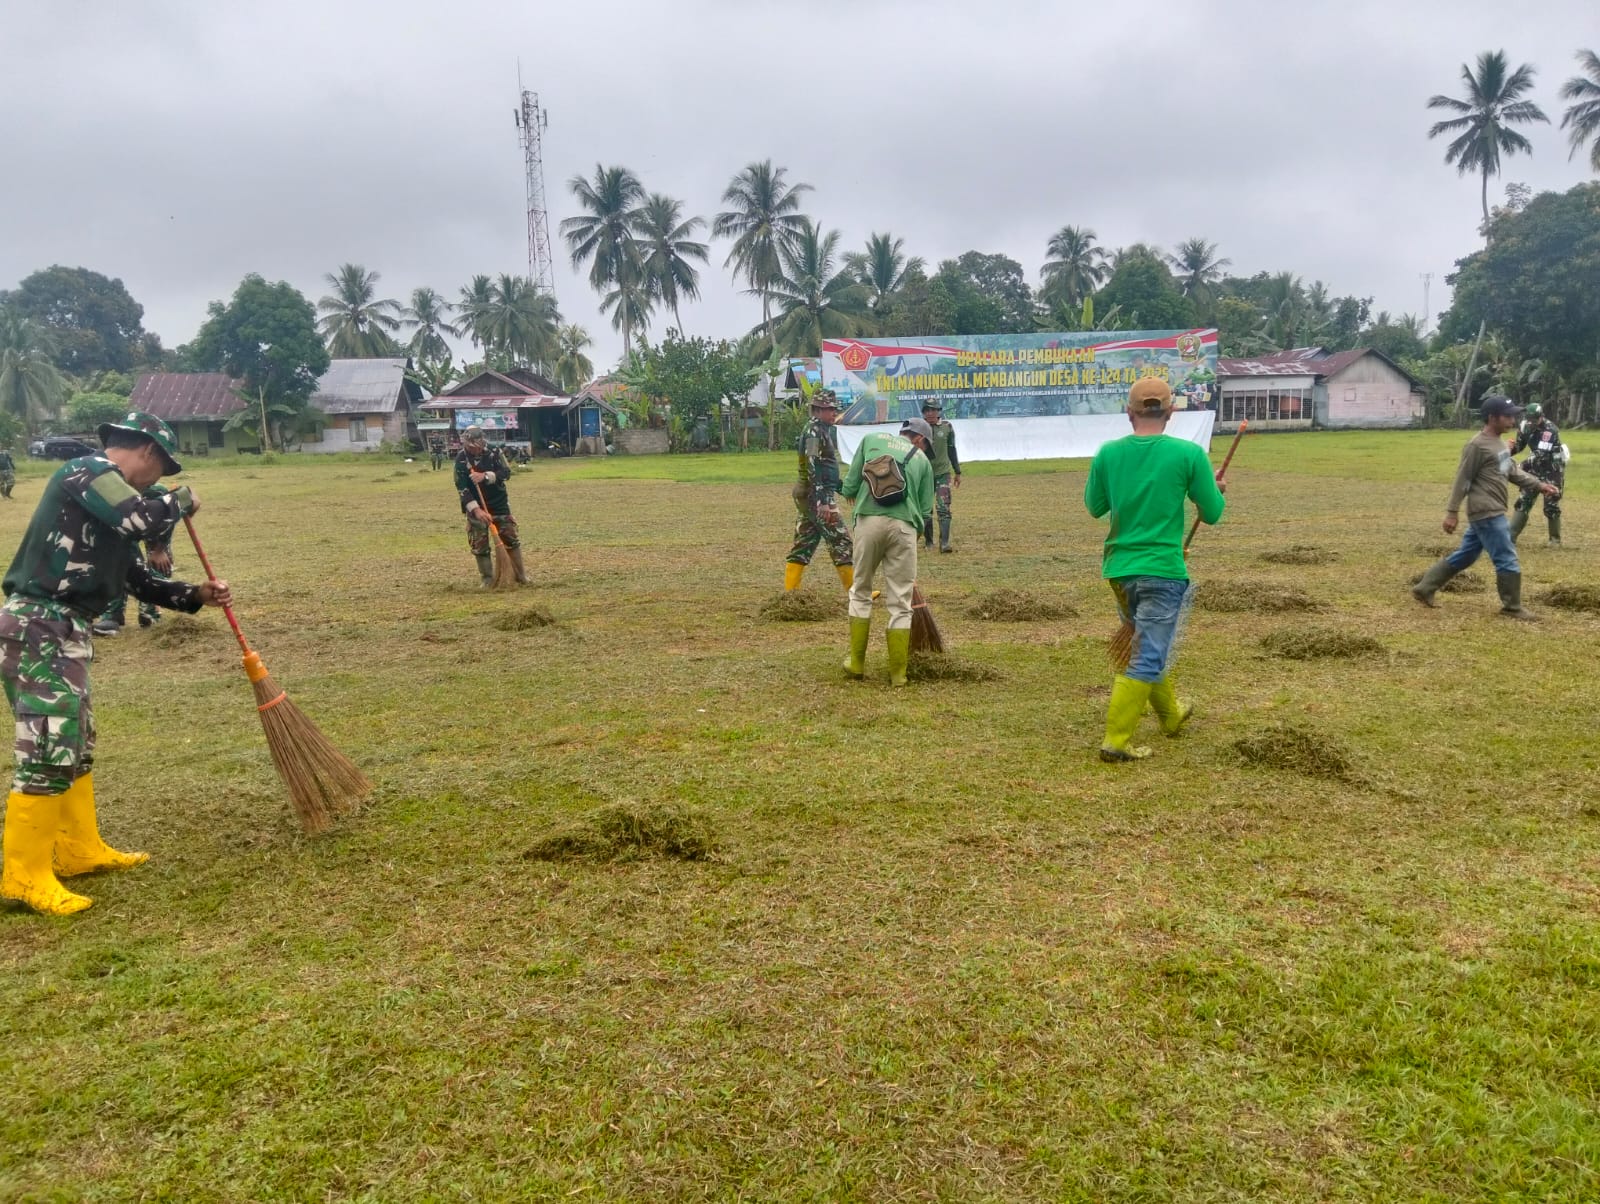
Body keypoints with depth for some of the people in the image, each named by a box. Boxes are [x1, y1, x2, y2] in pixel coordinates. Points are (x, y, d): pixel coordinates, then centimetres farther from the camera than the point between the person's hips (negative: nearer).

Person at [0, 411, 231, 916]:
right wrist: (181, 500, -6)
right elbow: (141, 519, -25)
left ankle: (79, 849, 30)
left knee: (76, 744, 18)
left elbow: (139, 580, 24)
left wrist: (197, 595, 16)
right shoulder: (87, 470, -8)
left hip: (62, 632, 10)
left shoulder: (110, 505, 20)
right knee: (49, 749, -9)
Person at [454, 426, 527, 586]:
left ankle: (521, 575, 15)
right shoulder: (461, 460, -11)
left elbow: (506, 472, -17)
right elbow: (462, 488, -16)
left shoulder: (494, 452, -8)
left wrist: (485, 476, -32)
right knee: (479, 546, -1)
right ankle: (488, 579, 11)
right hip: (475, 507, 0)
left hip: (499, 504, 0)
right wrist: (476, 509, -28)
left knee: (511, 538, 2)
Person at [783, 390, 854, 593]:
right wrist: (822, 501, -27)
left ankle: (790, 592, 11)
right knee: (841, 540, -6)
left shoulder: (824, 430, 17)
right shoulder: (814, 430, -14)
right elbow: (812, 467, -22)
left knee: (804, 542, 9)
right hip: (816, 494, -10)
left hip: (808, 495, 10)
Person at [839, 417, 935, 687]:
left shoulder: (871, 440, 19)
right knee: (900, 602, 7)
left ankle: (857, 663, 20)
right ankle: (898, 673, 10)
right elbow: (926, 511, 16)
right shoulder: (922, 460, 19)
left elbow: (849, 486, 11)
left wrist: (852, 495, 32)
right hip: (904, 525, 0)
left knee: (861, 592, 17)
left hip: (869, 520, 0)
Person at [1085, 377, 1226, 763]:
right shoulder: (1189, 454, -10)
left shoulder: (1108, 453, -2)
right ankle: (1116, 740, -3)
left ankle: (1171, 715, 42)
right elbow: (1212, 514, -1)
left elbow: (1094, 507, 10)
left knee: (1149, 646, 23)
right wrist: (1216, 488, 19)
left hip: (1118, 568, 5)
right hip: (1162, 570, -5)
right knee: (1148, 658, 0)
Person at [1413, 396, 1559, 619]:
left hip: (1490, 513, 10)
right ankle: (1512, 608, 9)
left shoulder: (1500, 443, 15)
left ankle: (1424, 588, 20)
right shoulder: (1477, 446, -15)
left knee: (1464, 556, 15)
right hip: (1487, 514, -10)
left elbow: (1514, 472, 21)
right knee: (1507, 560, -3)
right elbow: (1462, 480, -15)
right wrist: (1452, 512, -15)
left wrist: (1538, 485, 10)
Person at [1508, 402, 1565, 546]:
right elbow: (1519, 445, 5)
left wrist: (1524, 465, -41)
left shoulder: (1550, 430, -24)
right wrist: (1511, 447, -18)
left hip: (1552, 471, -5)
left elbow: (1543, 454, -32)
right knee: (1523, 502, 0)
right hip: (1535, 470, 5)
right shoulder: (1527, 427, -5)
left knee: (1551, 506, -1)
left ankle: (1555, 539, 16)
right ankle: (1511, 536, 1)